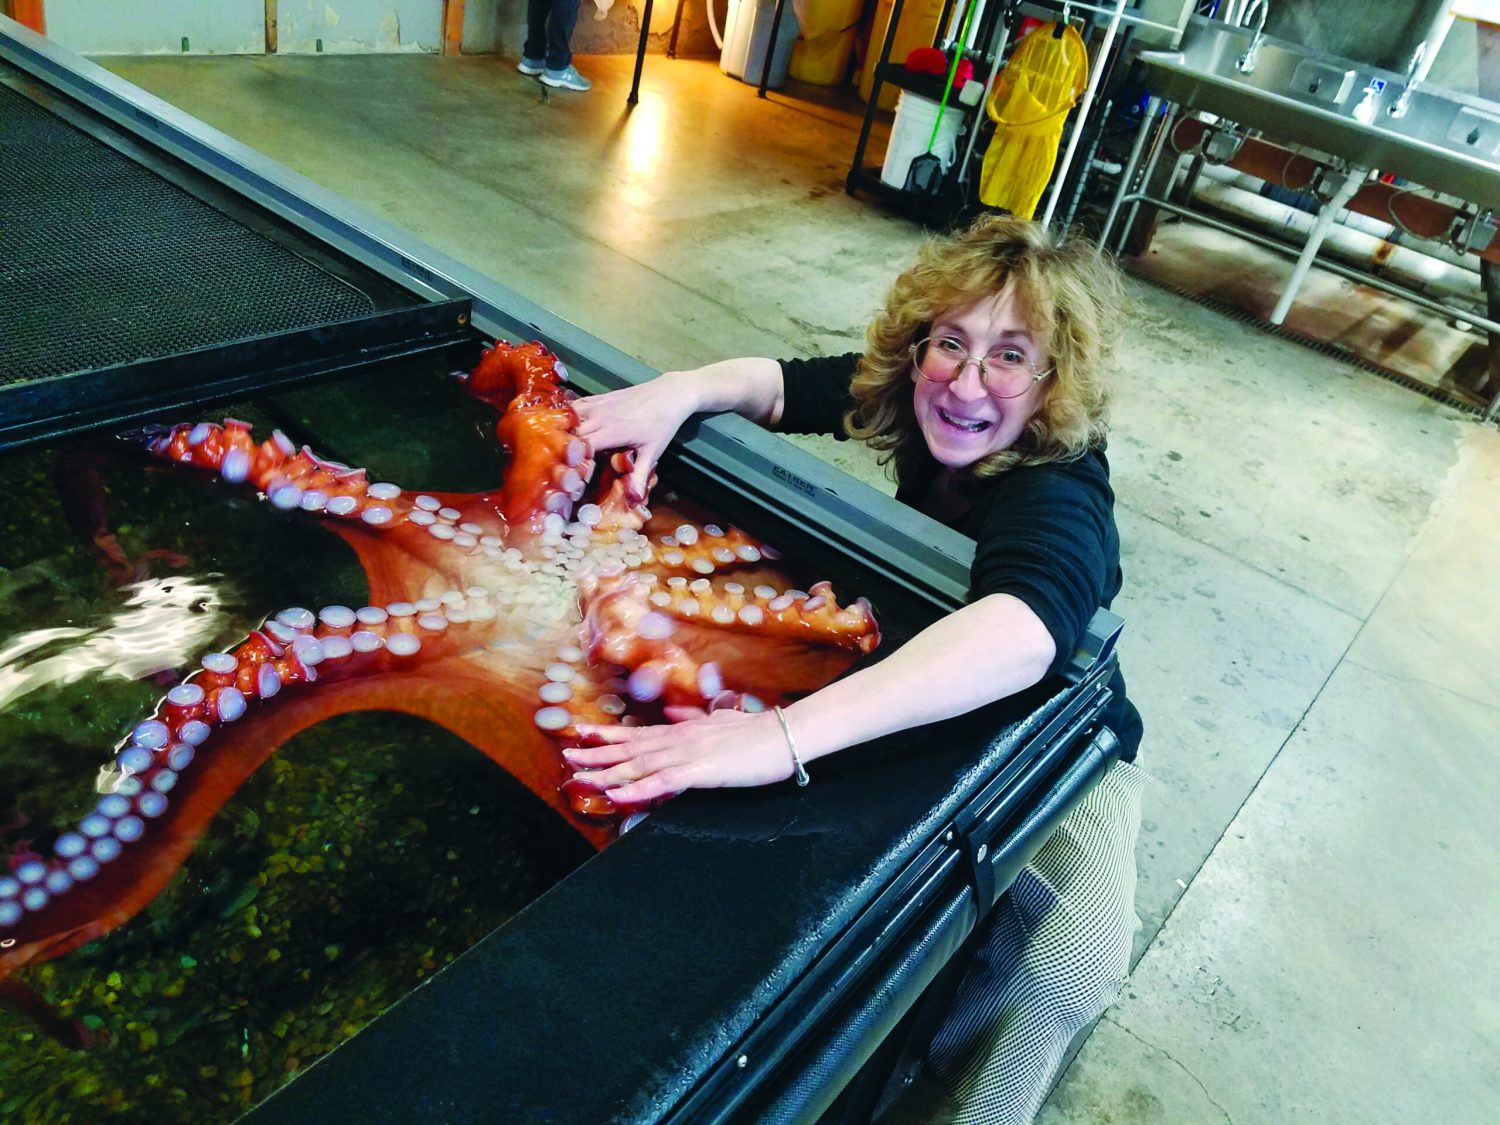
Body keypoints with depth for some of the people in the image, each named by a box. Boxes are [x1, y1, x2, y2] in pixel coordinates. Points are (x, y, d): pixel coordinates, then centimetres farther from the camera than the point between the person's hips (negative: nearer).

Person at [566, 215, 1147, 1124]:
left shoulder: (1059, 493, -37)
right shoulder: (921, 401, -17)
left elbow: (1023, 629, -58)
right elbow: (785, 382, -8)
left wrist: (787, 734, -71)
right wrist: (681, 391, -32)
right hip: (929, 711, 5)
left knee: (1067, 968, -28)